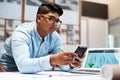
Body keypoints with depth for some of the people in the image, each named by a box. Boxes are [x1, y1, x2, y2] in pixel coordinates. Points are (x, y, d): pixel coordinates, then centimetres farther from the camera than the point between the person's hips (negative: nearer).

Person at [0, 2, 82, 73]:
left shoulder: (55, 37, -8)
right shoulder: (21, 33, -24)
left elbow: (62, 63, -6)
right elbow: (22, 65, -39)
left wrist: (70, 63, -28)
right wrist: (52, 60, -51)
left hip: (35, 73, 5)